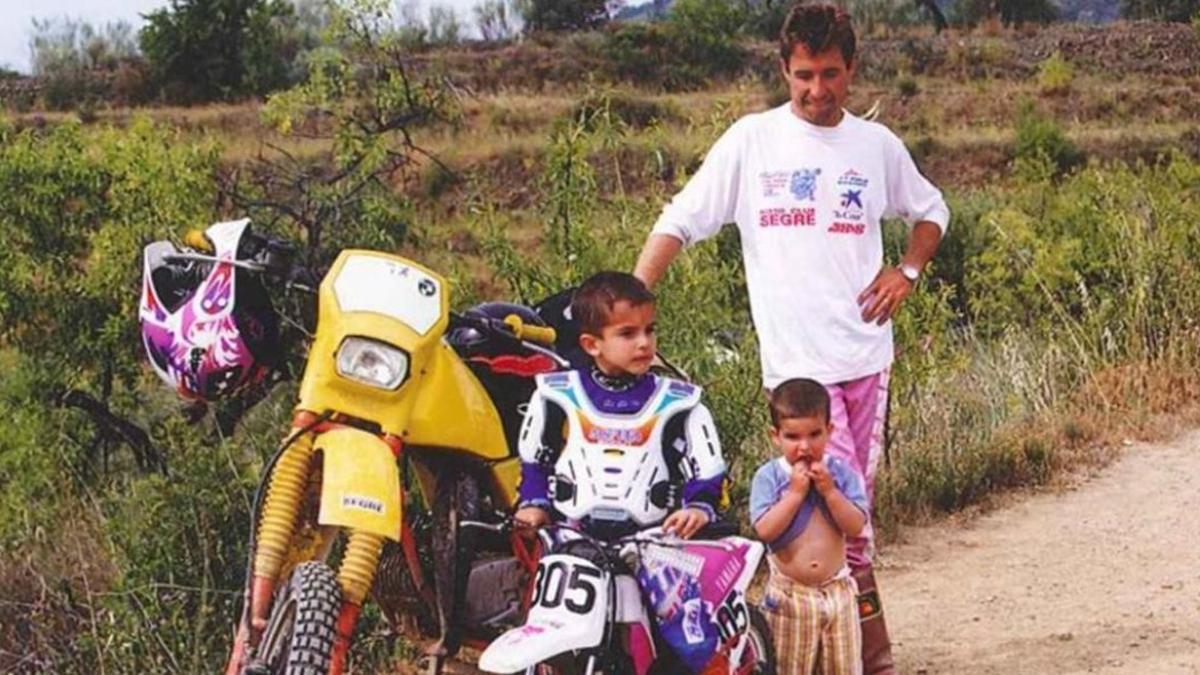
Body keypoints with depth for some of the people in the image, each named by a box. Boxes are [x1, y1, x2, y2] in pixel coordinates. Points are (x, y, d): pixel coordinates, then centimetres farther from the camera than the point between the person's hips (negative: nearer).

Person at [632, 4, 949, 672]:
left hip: (866, 352, 4)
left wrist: (907, 269, 7)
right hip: (797, 359, -4)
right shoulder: (752, 140, 0)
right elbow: (680, 221, 1)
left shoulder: (876, 144, 9)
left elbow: (931, 212, 26)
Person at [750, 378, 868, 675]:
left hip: (837, 590, 2)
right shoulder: (768, 477, -8)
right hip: (789, 592, -2)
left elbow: (856, 526, -11)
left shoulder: (841, 473, -3)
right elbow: (765, 530, -20)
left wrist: (829, 491, -21)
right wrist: (795, 492, -21)